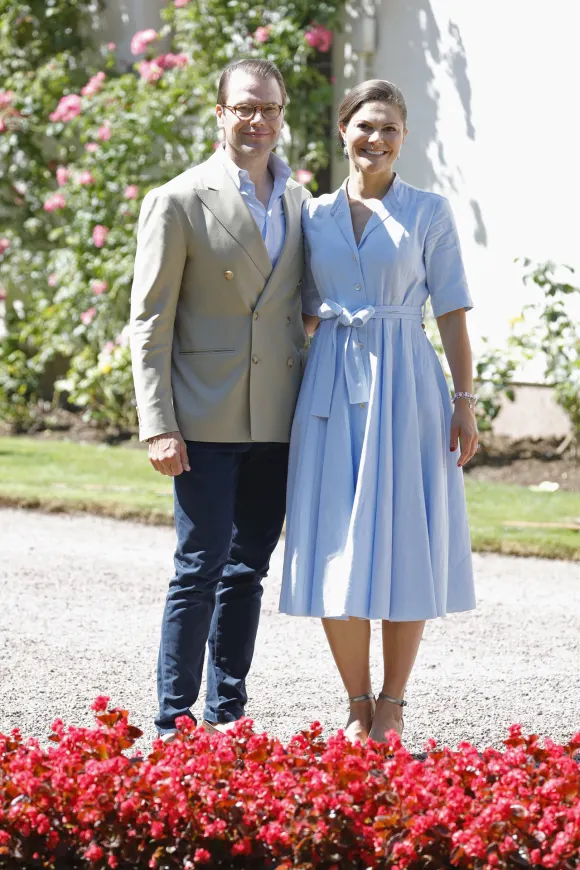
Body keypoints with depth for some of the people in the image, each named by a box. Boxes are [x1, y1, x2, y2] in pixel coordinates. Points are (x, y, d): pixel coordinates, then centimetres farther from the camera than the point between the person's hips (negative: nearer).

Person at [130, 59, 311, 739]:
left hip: (277, 421, 5)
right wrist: (158, 425, -12)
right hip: (209, 421, -5)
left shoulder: (299, 201, 11)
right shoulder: (179, 202, -4)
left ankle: (226, 715, 17)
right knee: (201, 568, -6)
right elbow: (149, 322, -5)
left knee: (248, 570, 9)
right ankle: (174, 723, 0)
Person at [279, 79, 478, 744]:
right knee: (334, 550, -1)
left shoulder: (429, 213, 4)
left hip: (405, 386, -2)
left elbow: (452, 315, 2)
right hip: (331, 389, 2)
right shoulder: (314, 216, 10)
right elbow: (305, 313, 14)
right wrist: (291, 402, 7)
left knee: (404, 543, -1)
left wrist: (465, 402, -5)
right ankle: (358, 706, 10)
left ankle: (392, 705, 9)